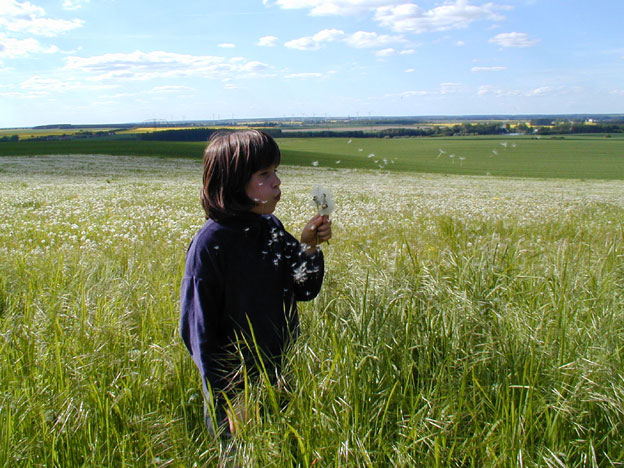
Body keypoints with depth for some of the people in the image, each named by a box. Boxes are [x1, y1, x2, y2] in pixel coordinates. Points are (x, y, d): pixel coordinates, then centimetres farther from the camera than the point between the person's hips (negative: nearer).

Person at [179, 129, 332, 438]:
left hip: (282, 375, 6)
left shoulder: (271, 228, -1)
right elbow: (200, 331, -16)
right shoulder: (210, 244, -20)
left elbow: (304, 291, 5)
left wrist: (308, 246, -13)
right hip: (237, 388, -6)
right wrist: (226, 404, -14)